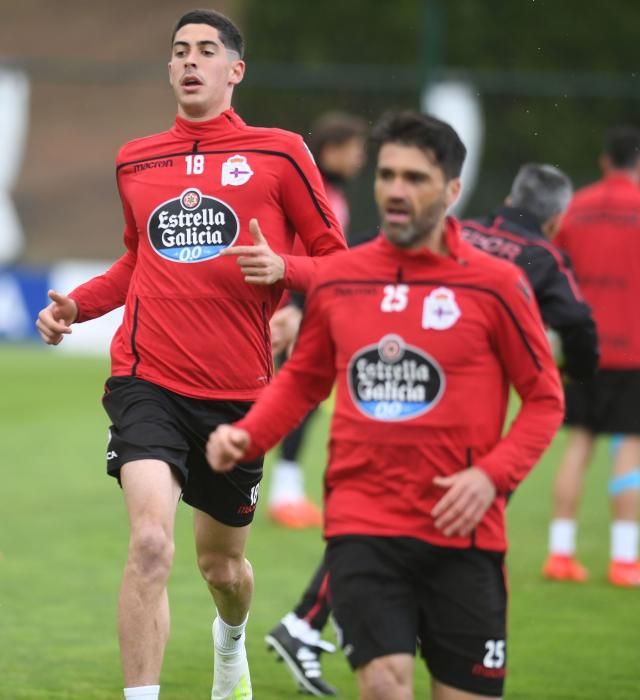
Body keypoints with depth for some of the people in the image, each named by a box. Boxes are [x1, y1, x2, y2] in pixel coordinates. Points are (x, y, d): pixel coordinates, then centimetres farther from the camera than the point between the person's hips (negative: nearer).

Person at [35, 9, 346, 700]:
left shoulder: (278, 153, 1)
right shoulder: (135, 162, 10)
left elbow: (337, 261, 4)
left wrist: (283, 268, -16)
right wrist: (76, 304, 10)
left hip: (238, 390, 0)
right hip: (148, 381, 0)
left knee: (221, 562, 16)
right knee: (150, 543, -22)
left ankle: (231, 642, 51)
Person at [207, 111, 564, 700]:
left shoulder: (493, 284, -4)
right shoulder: (337, 280, 5)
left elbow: (544, 399, 1)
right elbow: (302, 380, 19)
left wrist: (492, 475, -14)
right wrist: (246, 436, 1)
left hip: (461, 531, -1)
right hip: (362, 525, 1)